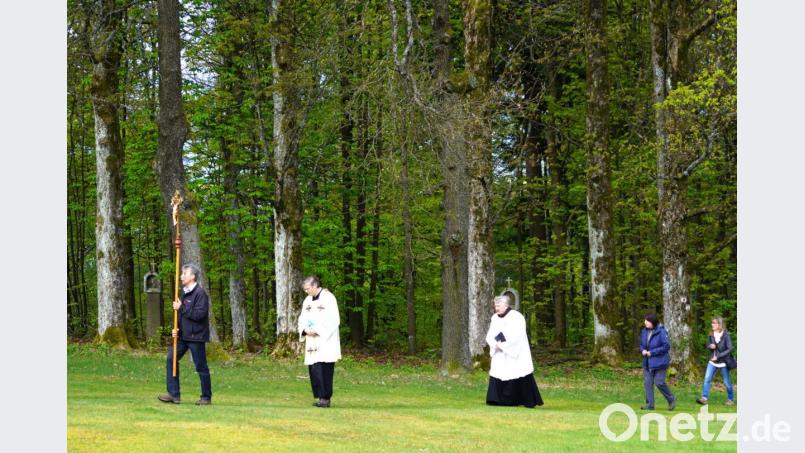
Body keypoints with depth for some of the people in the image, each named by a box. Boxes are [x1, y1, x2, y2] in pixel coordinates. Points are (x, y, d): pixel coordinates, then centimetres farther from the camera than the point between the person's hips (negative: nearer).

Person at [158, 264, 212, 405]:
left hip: (196, 336, -8)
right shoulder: (184, 292, 13)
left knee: (201, 366, -1)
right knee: (171, 358, 0)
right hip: (183, 335, 8)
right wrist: (176, 329, 8)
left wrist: (181, 308, -19)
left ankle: (206, 397, 10)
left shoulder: (200, 293, -14)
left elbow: (199, 314, -23)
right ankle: (174, 394, 4)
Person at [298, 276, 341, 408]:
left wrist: (318, 331, -17)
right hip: (312, 342, 7)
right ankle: (319, 396, 9)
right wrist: (305, 330, -6)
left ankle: (326, 398, -7)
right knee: (313, 370, 3)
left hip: (326, 342, -7)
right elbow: (302, 319, 15)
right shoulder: (307, 300, 14)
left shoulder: (328, 298, -7)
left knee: (325, 370, -10)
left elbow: (334, 320, -13)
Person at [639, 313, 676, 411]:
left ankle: (671, 399, 15)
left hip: (659, 362, -7)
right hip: (648, 362, 7)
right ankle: (650, 404, 8)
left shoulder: (661, 332, -15)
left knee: (659, 382, -6)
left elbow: (666, 346, -17)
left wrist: (652, 352, -18)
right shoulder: (644, 331, 6)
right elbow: (641, 344, 19)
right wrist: (643, 350, -5)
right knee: (648, 382, 3)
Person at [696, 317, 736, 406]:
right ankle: (704, 398, -9)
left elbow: (729, 349, -15)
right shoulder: (711, 335, 2)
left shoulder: (725, 335, -13)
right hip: (713, 361, 5)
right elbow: (708, 345, 14)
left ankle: (731, 399, 21)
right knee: (707, 378, -8)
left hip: (723, 362, -5)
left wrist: (718, 356, -20)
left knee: (726, 382, 6)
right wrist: (710, 346, -11)